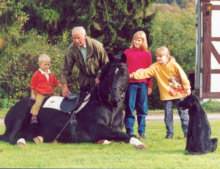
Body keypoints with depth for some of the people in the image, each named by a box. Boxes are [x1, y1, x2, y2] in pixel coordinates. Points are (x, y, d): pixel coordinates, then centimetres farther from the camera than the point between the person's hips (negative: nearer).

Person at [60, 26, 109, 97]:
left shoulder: (96, 46, -21)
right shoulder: (71, 49, -14)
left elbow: (105, 64, -10)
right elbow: (65, 69, -12)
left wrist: (99, 76, -20)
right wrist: (65, 86, -22)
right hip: (84, 80, 3)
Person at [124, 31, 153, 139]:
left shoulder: (147, 54, 10)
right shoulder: (127, 52, 7)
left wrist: (150, 86, 5)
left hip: (143, 84, 1)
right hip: (130, 84, -1)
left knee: (142, 109, 3)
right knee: (129, 108, -1)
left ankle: (142, 132, 8)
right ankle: (129, 131, 3)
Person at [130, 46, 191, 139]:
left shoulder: (173, 64, -8)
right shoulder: (155, 67, -3)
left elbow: (183, 76, -3)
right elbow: (145, 72, -10)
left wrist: (187, 88, -3)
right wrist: (133, 75, -22)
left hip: (179, 93, -2)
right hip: (166, 95, 2)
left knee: (183, 113, 3)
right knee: (168, 114, 0)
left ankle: (187, 132, 9)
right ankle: (169, 133, 8)